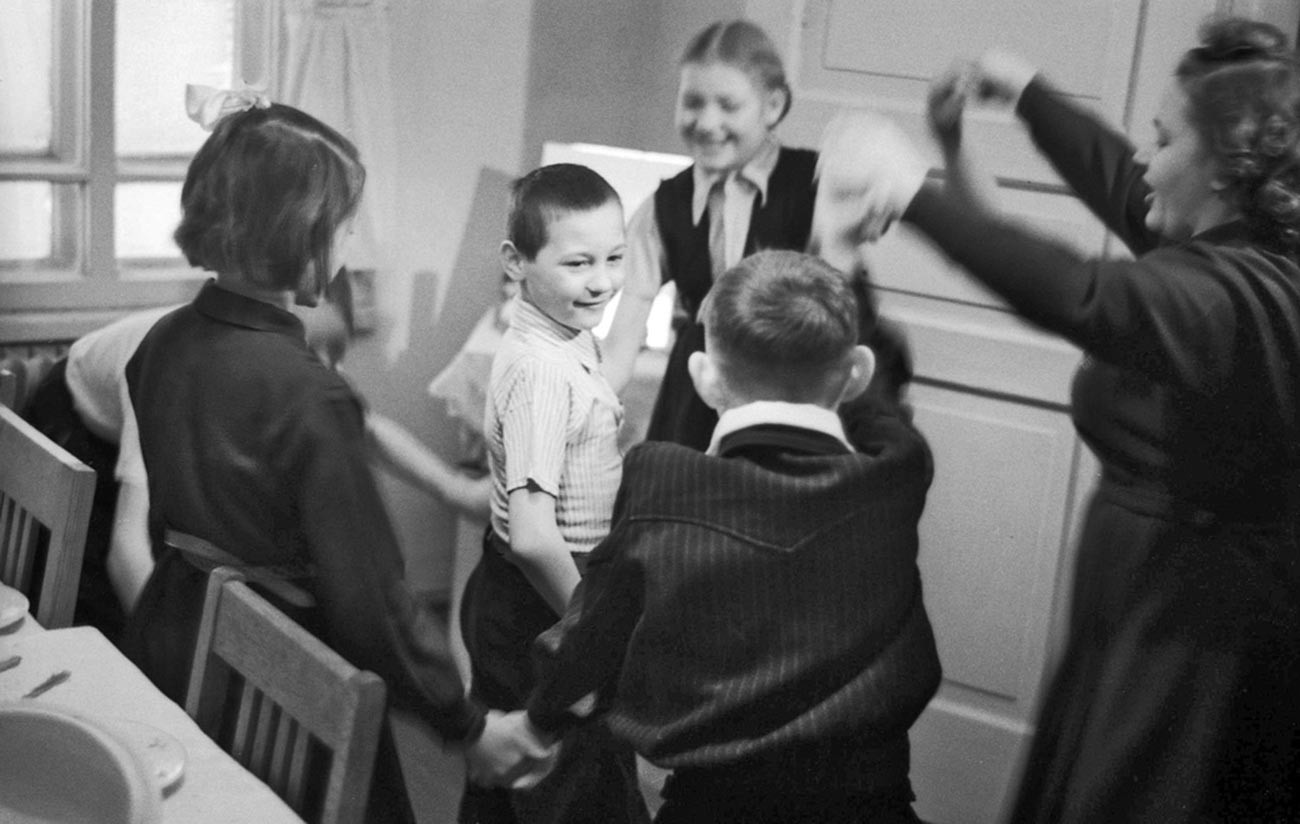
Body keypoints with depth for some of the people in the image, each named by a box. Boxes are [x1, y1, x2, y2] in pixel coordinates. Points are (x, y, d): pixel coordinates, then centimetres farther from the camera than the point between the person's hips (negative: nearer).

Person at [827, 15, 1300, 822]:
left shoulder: (1230, 294, -24)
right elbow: (1122, 188, 18)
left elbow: (1076, 295, -39)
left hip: (1187, 635, -9)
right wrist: (1027, 90, 27)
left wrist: (919, 192, -36)